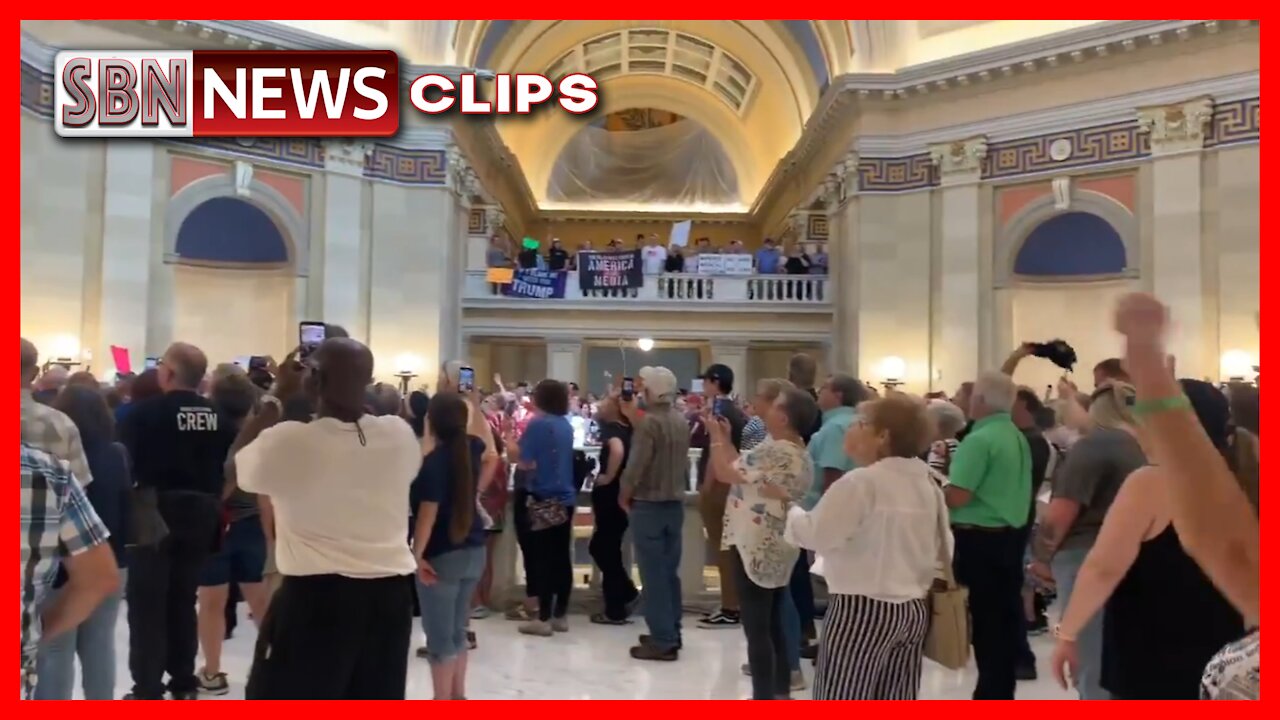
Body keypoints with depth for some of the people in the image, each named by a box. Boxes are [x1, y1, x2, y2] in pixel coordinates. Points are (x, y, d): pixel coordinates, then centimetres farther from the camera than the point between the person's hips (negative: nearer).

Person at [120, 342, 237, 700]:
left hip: (157, 514, -4)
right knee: (183, 600, 16)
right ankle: (184, 683, 23)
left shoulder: (145, 412, -11)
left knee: (147, 604, 5)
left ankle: (148, 690, 7)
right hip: (201, 516, 4)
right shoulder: (219, 418, -1)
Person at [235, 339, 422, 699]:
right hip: (389, 592, 5)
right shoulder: (400, 434, -4)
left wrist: (277, 397, 10)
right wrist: (353, 386, 18)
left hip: (315, 596, -4)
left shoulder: (288, 440, -14)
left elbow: (235, 468, 7)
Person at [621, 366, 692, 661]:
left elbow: (636, 464, -18)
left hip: (649, 504, -7)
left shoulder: (649, 421, -17)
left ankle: (662, 641, 1)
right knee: (669, 571, 15)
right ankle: (671, 633, 22)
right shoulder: (681, 420, 6)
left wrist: (624, 493, -5)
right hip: (675, 503, 7)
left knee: (653, 574, -2)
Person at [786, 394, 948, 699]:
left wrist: (790, 510, 1)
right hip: (913, 609, 8)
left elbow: (814, 534, -16)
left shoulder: (861, 482, -16)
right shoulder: (926, 483, 8)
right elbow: (942, 546, 13)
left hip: (863, 609, -8)